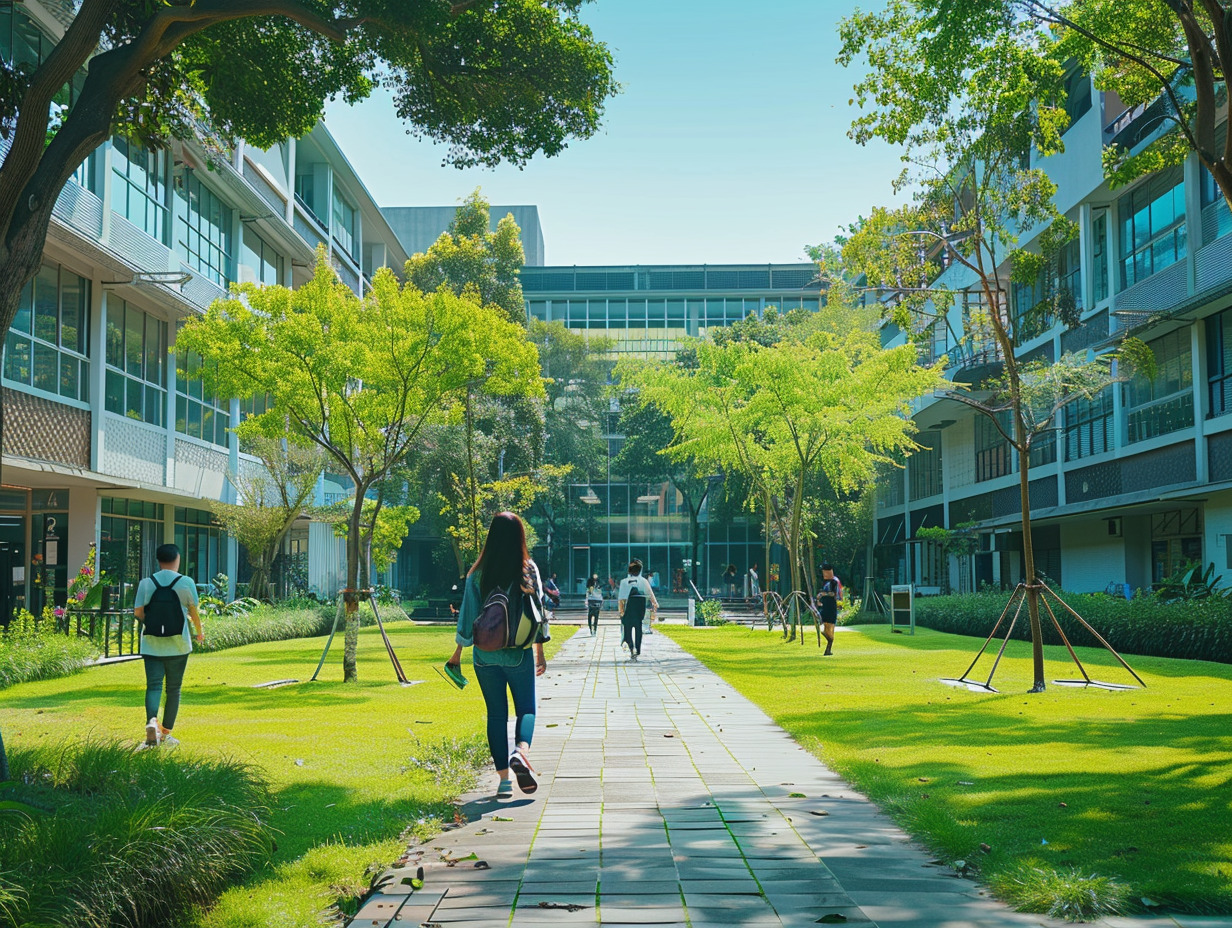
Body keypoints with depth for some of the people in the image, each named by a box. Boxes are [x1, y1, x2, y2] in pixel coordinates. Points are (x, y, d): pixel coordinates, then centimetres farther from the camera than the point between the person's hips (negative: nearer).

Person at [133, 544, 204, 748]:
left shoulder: (146, 583, 0)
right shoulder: (186, 583, -4)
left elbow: (137, 611, -3)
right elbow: (194, 611, 3)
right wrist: (199, 632, 21)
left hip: (151, 645, 1)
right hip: (178, 645, -1)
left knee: (153, 685, 1)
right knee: (173, 689, 9)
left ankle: (151, 720, -26)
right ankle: (166, 733, 13)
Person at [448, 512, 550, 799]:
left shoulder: (478, 574, -3)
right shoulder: (529, 570, -4)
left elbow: (468, 614, 0)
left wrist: (458, 653, 10)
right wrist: (540, 652, 10)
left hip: (486, 654, 1)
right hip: (520, 654, -1)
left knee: (496, 714, 9)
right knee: (526, 708, 11)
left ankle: (504, 779, 9)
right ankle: (521, 750, -19)